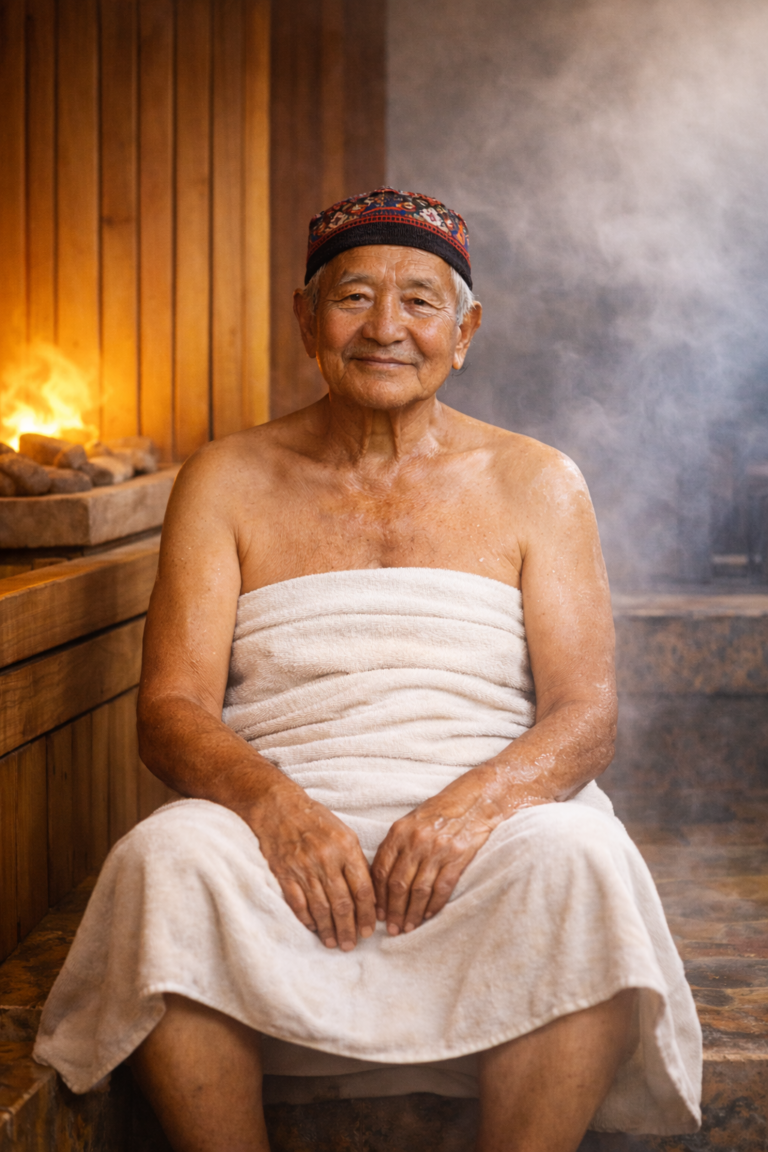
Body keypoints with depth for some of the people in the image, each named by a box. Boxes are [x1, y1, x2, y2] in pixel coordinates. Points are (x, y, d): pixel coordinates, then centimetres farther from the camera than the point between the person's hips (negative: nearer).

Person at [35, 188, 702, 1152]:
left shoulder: (535, 485, 12)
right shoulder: (229, 481, 12)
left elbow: (585, 714, 3)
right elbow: (171, 709, 3)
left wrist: (477, 801, -19)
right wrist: (272, 802, -20)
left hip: (485, 833, 0)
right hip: (285, 837, 0)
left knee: (577, 856, -33)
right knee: (165, 858, -32)